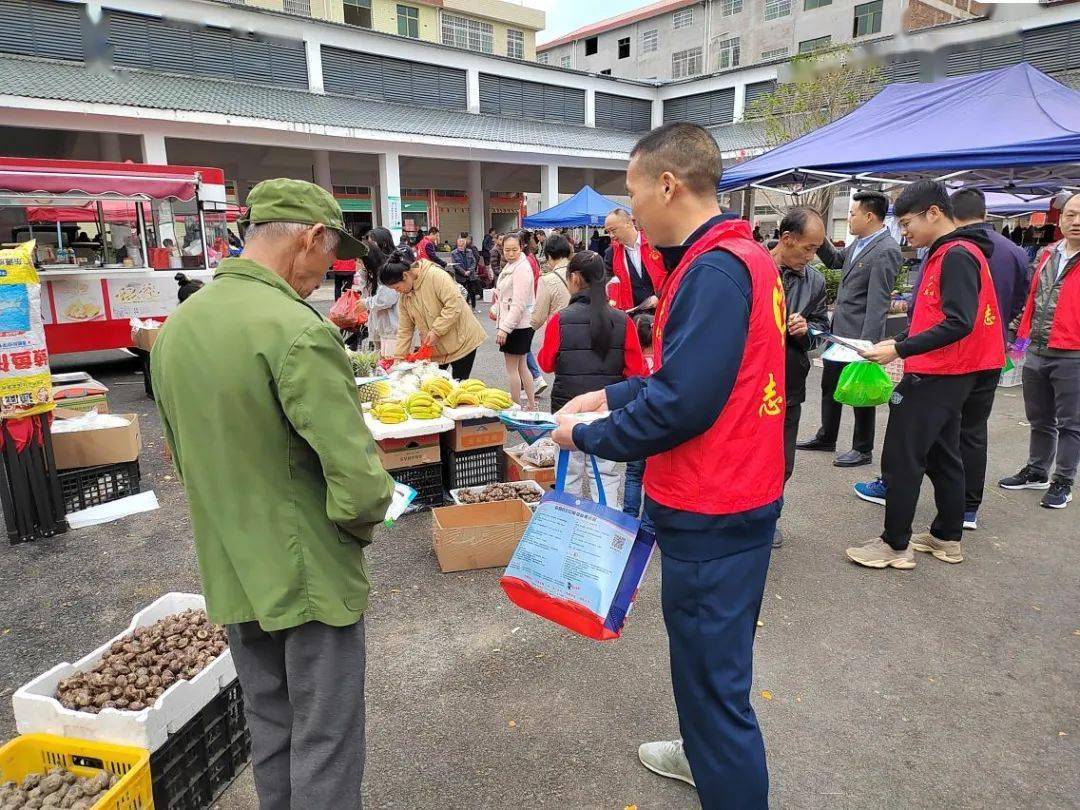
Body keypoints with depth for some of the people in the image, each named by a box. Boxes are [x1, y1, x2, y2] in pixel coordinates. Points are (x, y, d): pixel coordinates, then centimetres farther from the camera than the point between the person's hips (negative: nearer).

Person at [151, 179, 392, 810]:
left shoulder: (176, 326, 2)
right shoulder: (297, 329, -24)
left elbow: (190, 456, 12)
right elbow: (359, 484, -27)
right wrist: (363, 522, -6)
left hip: (230, 573, 8)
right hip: (311, 574, -7)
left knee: (269, 730, 24)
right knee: (325, 746, 10)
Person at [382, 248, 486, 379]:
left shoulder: (436, 275, -20)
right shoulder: (403, 296, 3)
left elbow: (455, 304, -26)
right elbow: (404, 330, 6)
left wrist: (436, 331, -25)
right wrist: (398, 358, 0)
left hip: (460, 341, -6)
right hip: (433, 349, 7)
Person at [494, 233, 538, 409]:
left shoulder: (522, 269, -18)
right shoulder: (511, 266, 12)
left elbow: (519, 304, -23)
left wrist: (505, 328, -24)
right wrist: (496, 309, 8)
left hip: (517, 326, -10)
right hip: (513, 325, 10)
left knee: (512, 368, 1)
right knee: (521, 366, 17)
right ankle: (532, 406, 26)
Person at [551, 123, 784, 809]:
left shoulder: (716, 270, -22)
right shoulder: (740, 255, 10)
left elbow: (680, 404, -25)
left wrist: (587, 436, -12)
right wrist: (610, 396, 10)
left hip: (711, 513, -10)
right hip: (734, 496, 10)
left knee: (713, 670, 6)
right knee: (709, 655, 27)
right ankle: (706, 754, 49)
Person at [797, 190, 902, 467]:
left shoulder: (886, 251, -19)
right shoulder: (860, 242, 7)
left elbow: (878, 303, -22)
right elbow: (835, 260, 25)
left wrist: (867, 344, -24)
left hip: (859, 334, -9)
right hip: (839, 330, 9)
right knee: (829, 385, 19)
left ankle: (863, 450, 20)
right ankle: (826, 438, 35)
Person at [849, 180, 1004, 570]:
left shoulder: (957, 255, -16)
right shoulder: (944, 254, 15)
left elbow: (959, 323, -24)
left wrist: (900, 350, -24)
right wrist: (897, 340, 7)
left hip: (936, 376, -10)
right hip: (945, 374, 10)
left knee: (900, 459, -5)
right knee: (940, 456, 16)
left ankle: (895, 546, 4)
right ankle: (947, 539, 27)